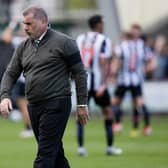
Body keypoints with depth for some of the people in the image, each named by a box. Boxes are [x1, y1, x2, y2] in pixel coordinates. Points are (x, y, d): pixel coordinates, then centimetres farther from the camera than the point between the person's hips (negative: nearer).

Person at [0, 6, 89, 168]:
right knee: (54, 153, 13)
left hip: (56, 105, -7)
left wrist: (82, 104, -6)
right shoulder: (23, 47, 13)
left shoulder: (63, 42, -4)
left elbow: (79, 73, -3)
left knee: (45, 154, -11)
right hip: (34, 106, 7)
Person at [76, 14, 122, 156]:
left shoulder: (79, 39, 7)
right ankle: (110, 147, 12)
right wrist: (103, 85, -18)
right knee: (107, 112, 10)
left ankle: (81, 147, 3)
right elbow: (104, 64, -15)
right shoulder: (103, 40, -7)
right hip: (98, 81, -4)